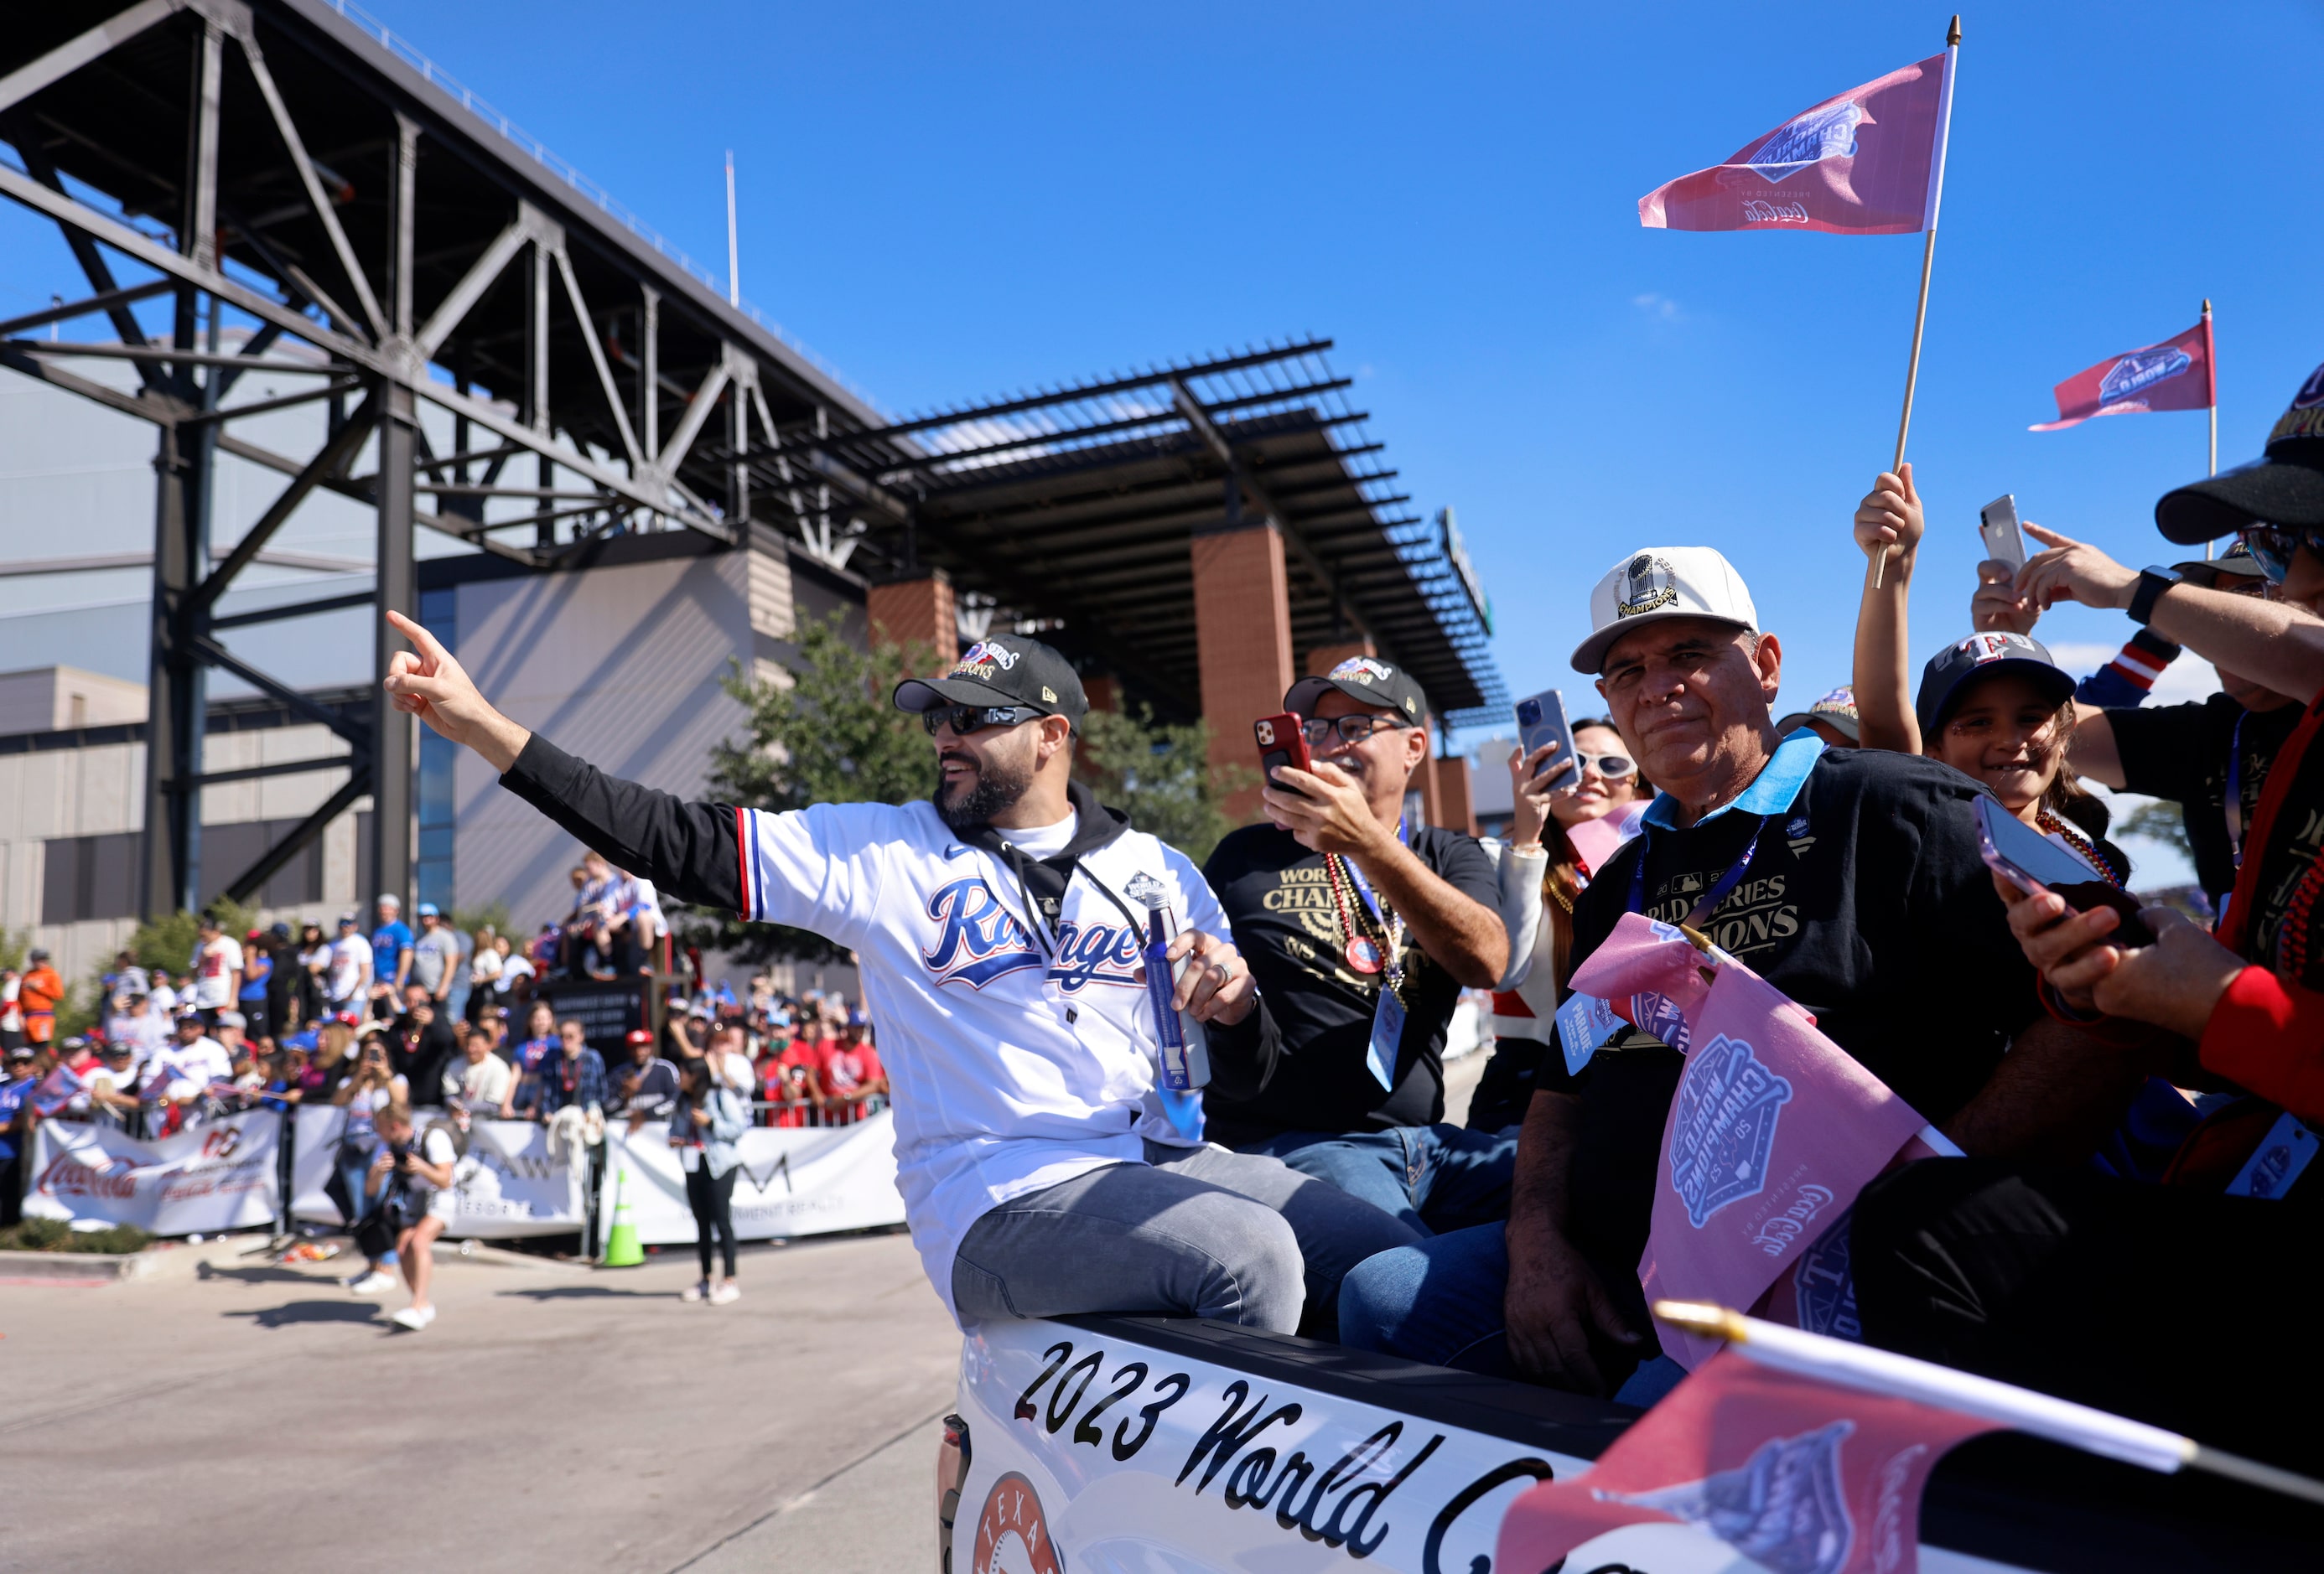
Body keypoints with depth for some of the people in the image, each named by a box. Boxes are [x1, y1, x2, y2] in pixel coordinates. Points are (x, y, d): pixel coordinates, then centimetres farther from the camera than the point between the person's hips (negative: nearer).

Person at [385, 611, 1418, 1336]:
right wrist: (477, 721, -2)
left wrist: (1229, 989, -6)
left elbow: (1241, 1026, 19)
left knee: (1393, 1261, -14)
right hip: (1005, 1201, -4)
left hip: (1162, 1159, 4)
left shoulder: (1155, 870, 14)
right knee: (1250, 1255, -29)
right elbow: (674, 841, 2)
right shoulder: (878, 853, 7)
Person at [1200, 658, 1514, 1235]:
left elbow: (1486, 963, -8)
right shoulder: (1248, 857, 12)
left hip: (1424, 1139, 4)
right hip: (1286, 1143, -3)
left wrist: (1367, 842, -20)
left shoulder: (1450, 855, 15)